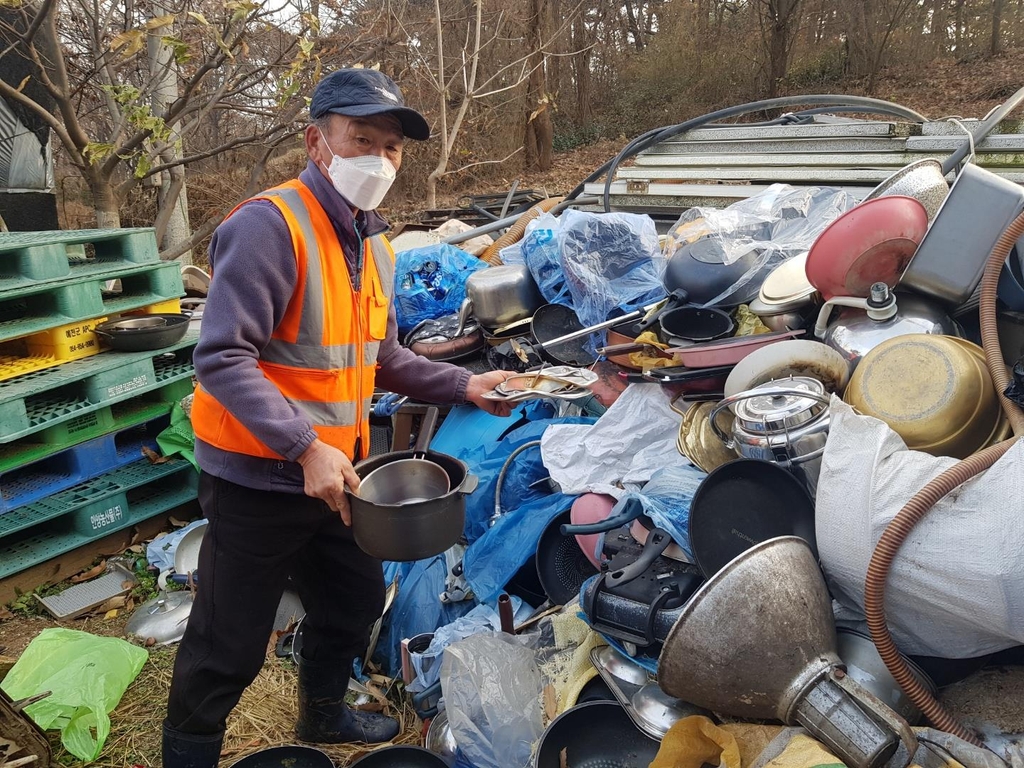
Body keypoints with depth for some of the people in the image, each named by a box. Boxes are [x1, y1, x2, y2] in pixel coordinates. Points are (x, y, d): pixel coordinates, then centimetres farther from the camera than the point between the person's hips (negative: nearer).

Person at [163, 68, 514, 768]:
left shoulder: (374, 245, 9)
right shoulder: (269, 226, -20)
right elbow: (222, 359, -25)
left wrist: (463, 386, 7)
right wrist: (306, 447, -31)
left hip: (335, 474, 9)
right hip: (258, 479, -8)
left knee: (358, 600, 24)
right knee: (232, 645, 7)